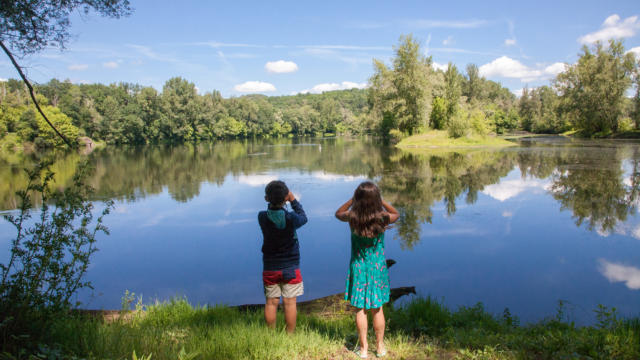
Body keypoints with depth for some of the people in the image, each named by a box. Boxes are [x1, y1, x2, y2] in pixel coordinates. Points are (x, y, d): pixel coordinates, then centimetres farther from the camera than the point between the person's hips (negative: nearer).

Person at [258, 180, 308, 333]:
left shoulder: (262, 217, -10)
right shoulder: (290, 217, -17)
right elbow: (303, 218, 3)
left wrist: (271, 200, 3)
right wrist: (293, 200, 8)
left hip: (269, 268, 3)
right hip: (290, 268, -2)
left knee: (271, 303, 11)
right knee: (290, 303, 6)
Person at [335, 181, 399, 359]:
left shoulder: (352, 217, -15)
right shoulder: (382, 218, -14)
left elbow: (338, 213, 9)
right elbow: (396, 214, 10)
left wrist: (352, 199, 1)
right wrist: (381, 201, 2)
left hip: (358, 267, -1)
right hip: (378, 266, 1)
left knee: (360, 309, 11)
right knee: (377, 309, 15)